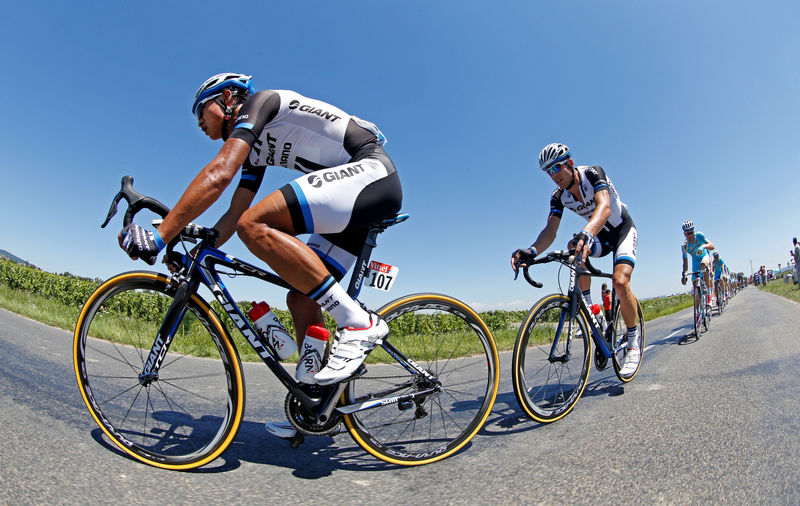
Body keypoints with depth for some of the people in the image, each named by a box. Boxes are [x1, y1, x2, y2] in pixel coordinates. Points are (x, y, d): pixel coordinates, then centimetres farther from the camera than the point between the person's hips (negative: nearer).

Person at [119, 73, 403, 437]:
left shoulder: (258, 103, -1)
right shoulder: (256, 148, 24)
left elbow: (218, 175, -16)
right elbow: (233, 215, 23)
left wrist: (159, 236, -15)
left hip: (372, 171, -9)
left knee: (256, 225, -25)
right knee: (301, 300, 5)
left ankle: (358, 323, -22)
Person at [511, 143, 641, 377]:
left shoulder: (593, 174, -26)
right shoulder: (559, 197, -13)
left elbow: (604, 207, -44)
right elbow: (550, 229, -26)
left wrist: (586, 234, -65)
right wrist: (532, 251, -48)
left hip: (623, 231, -4)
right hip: (599, 237, 5)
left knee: (620, 281, -25)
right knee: (578, 251, -29)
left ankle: (634, 344, -6)